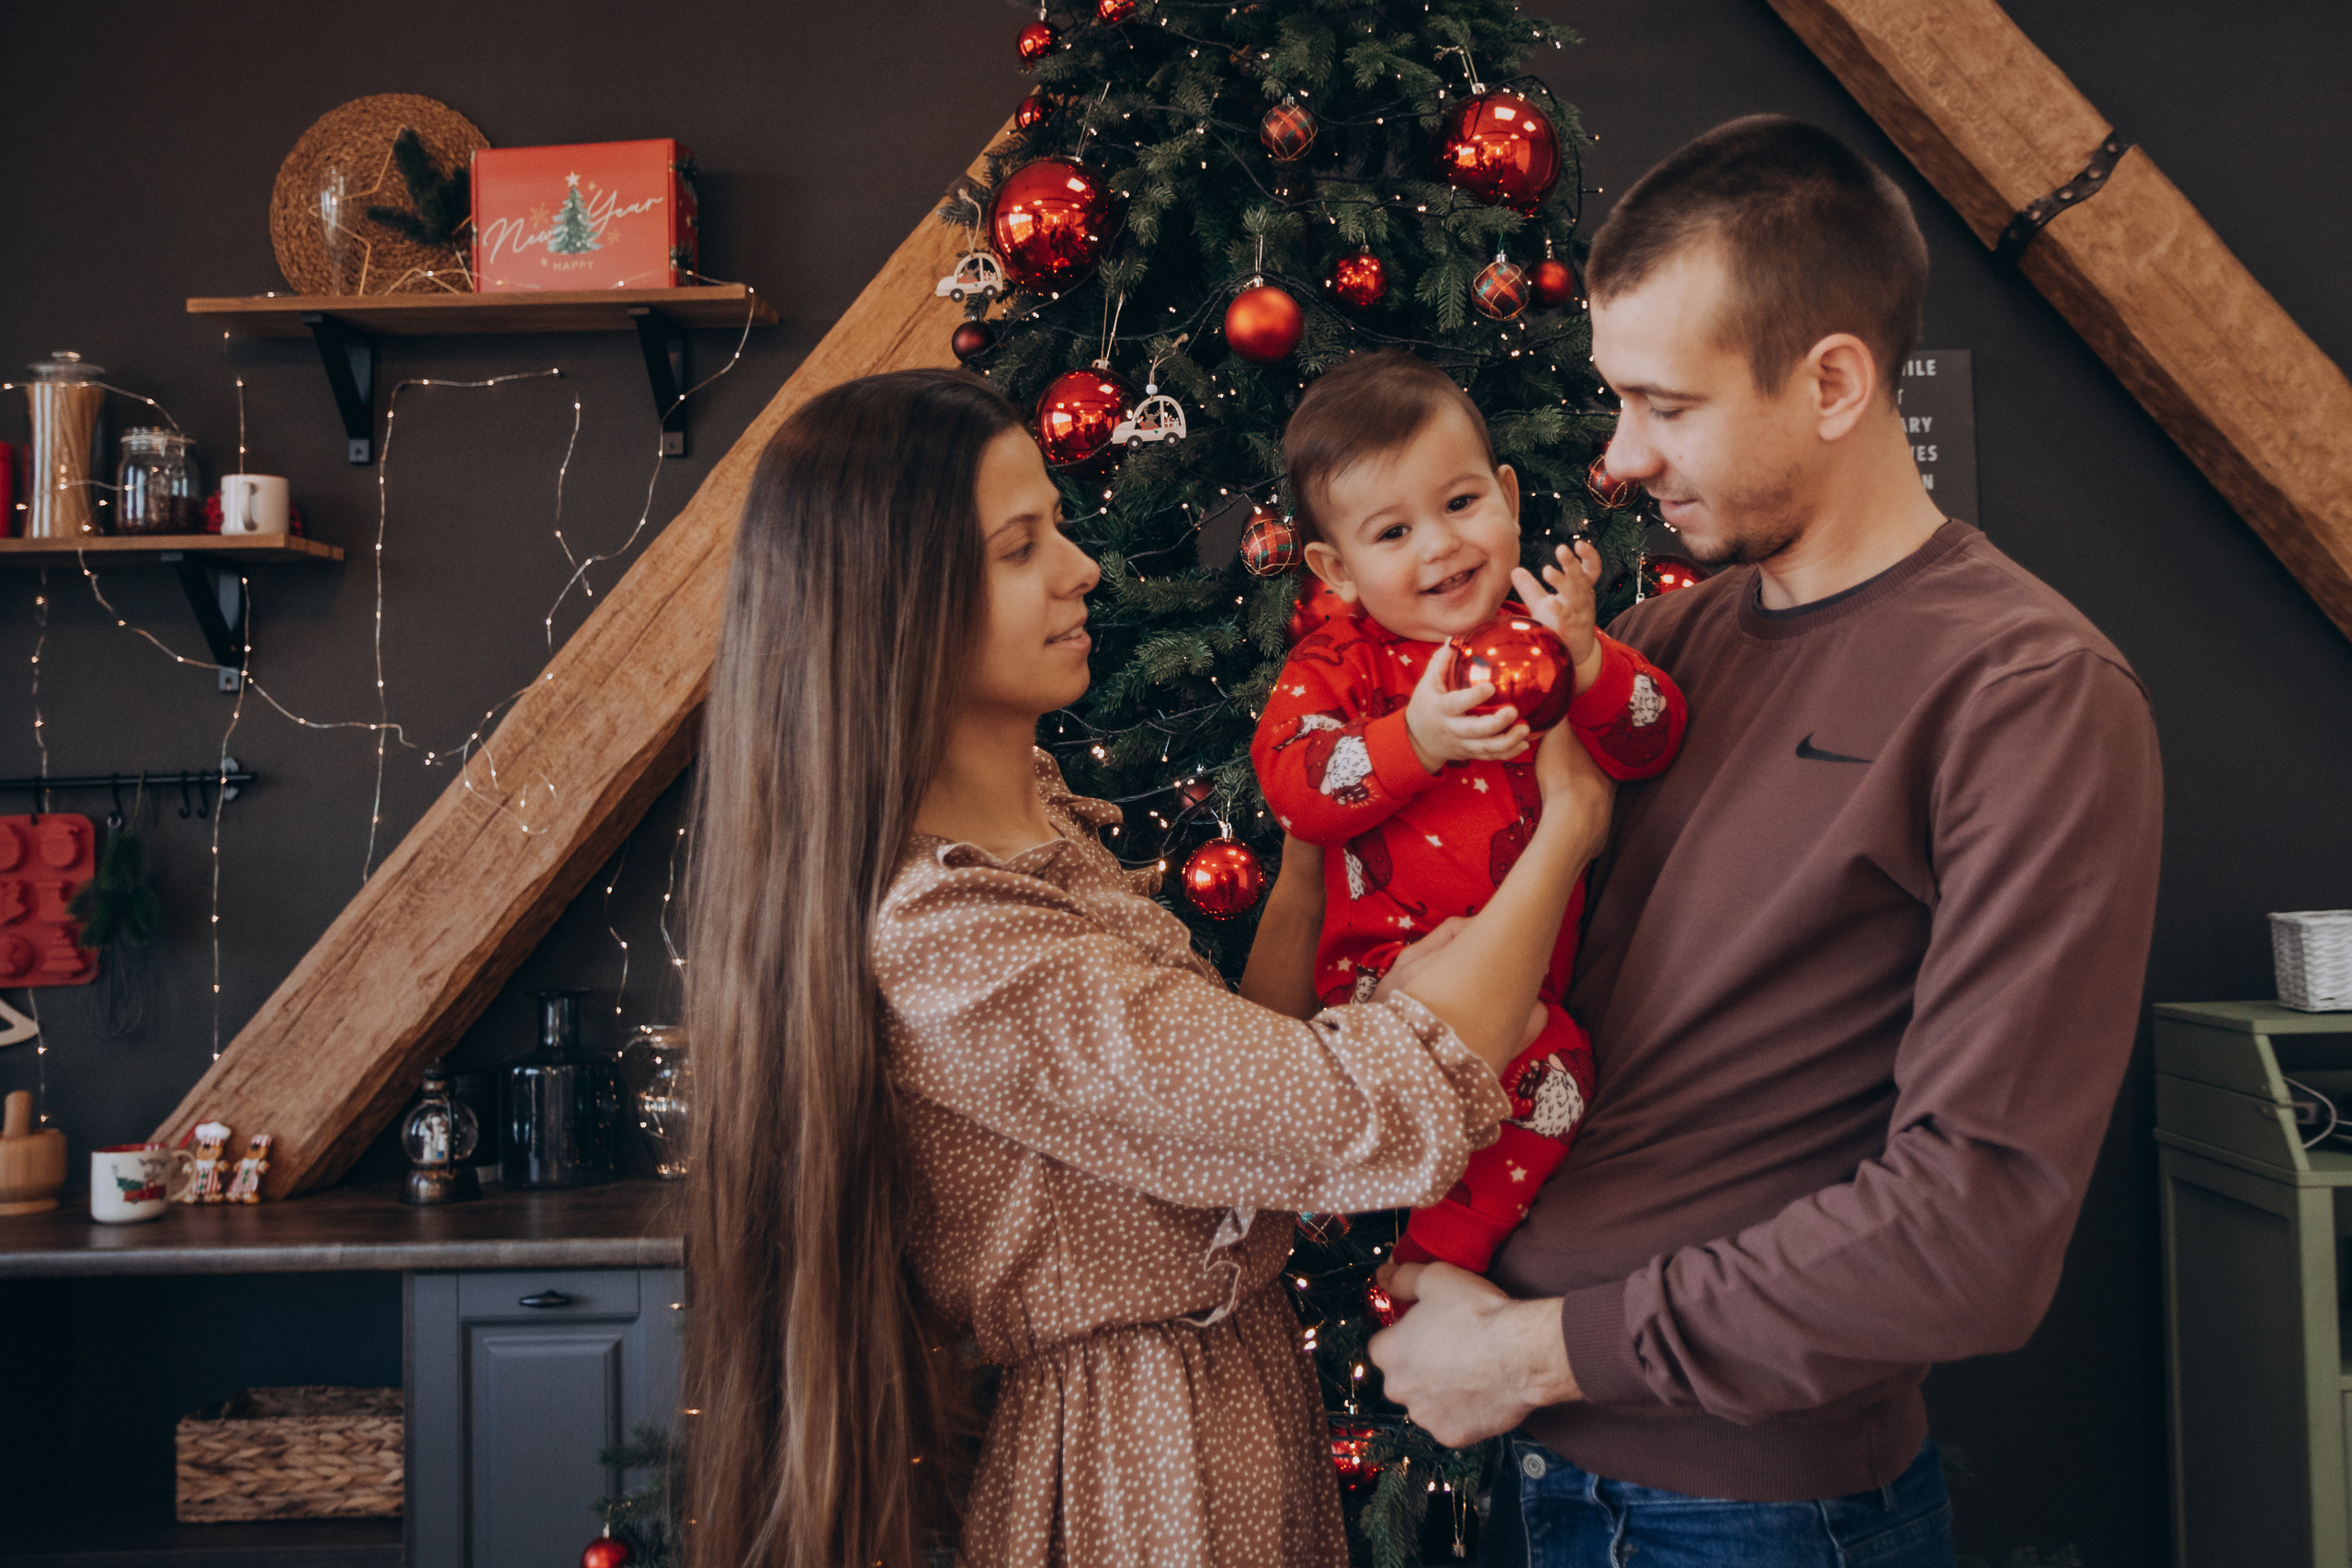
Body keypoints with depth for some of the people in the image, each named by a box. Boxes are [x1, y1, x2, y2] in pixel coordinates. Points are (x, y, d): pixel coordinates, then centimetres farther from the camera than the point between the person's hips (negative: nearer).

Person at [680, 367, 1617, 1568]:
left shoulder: (1033, 816, 2)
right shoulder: (943, 945, -29)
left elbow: (1240, 1078, 2)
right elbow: (1387, 1123, -31)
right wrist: (1565, 839, -19)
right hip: (1152, 1471, -9)